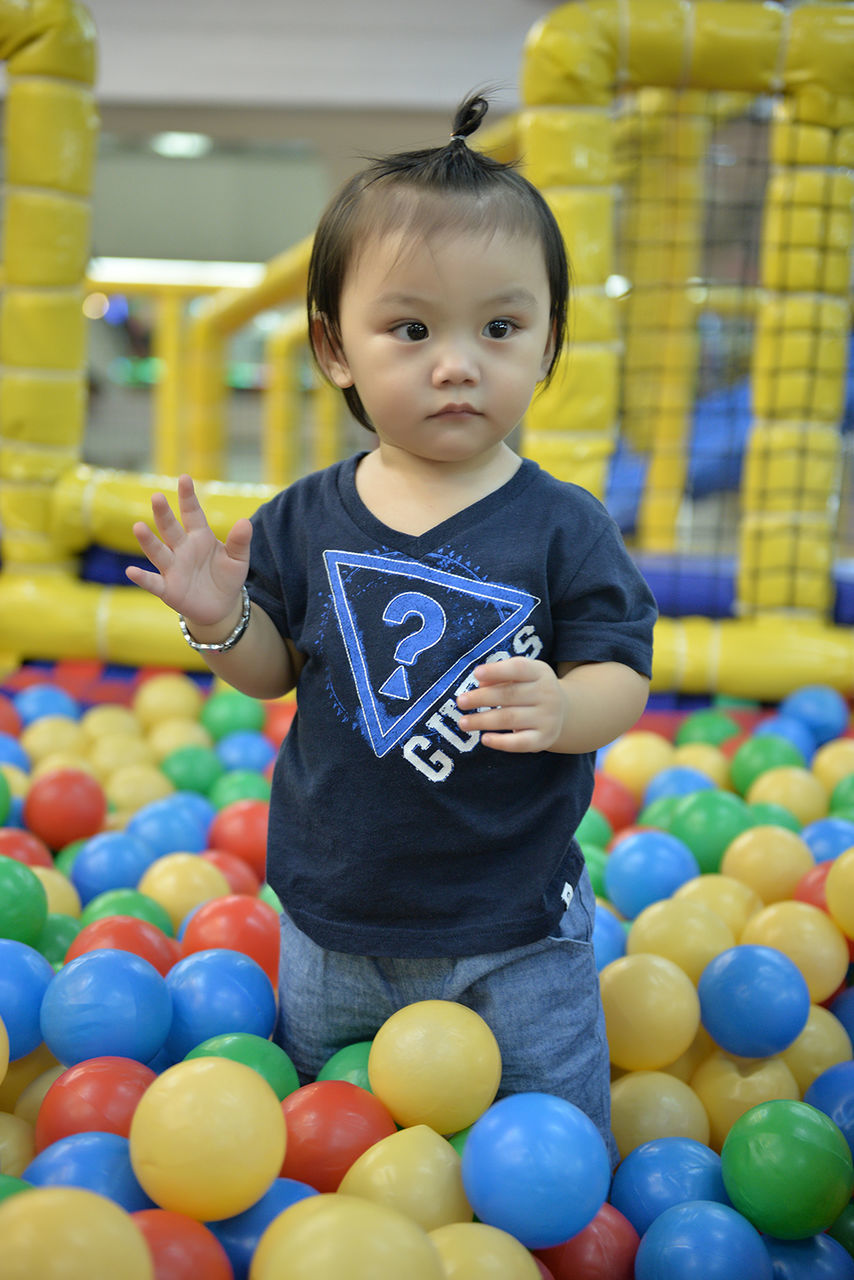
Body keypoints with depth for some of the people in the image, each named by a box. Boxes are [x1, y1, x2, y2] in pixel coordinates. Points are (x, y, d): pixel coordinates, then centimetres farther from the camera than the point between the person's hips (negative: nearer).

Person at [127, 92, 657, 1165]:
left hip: (515, 934, -2)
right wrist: (222, 620, -17)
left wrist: (562, 707, -34)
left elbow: (622, 677, -13)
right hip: (333, 927, 3)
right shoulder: (306, 522, -7)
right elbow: (276, 671, 3)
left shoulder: (561, 527, -14)